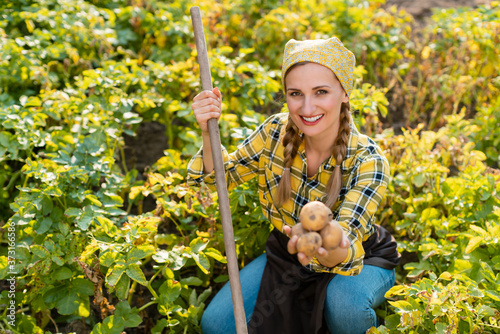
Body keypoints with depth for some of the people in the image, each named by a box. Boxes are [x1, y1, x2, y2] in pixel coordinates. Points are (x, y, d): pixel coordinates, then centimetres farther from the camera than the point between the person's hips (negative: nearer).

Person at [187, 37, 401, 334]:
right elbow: (222, 176, -7)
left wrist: (334, 255, -65)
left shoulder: (368, 162, -27)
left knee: (344, 303, -37)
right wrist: (209, 132, -28)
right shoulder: (277, 131, -16)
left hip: (361, 260, -3)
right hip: (287, 253, 4)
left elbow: (347, 237, -40)